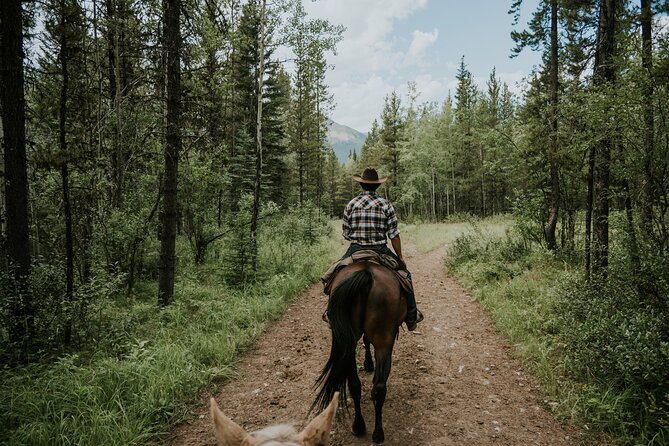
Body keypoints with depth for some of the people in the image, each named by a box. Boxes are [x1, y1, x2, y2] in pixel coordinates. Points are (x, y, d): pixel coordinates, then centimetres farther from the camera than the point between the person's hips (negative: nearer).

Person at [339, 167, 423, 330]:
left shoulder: (351, 204, 0)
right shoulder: (385, 204, -4)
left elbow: (345, 233, 4)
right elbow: (394, 235, -5)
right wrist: (400, 257, 7)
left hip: (355, 251, 1)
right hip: (380, 251, -1)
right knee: (404, 274, 20)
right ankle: (411, 318, 24)